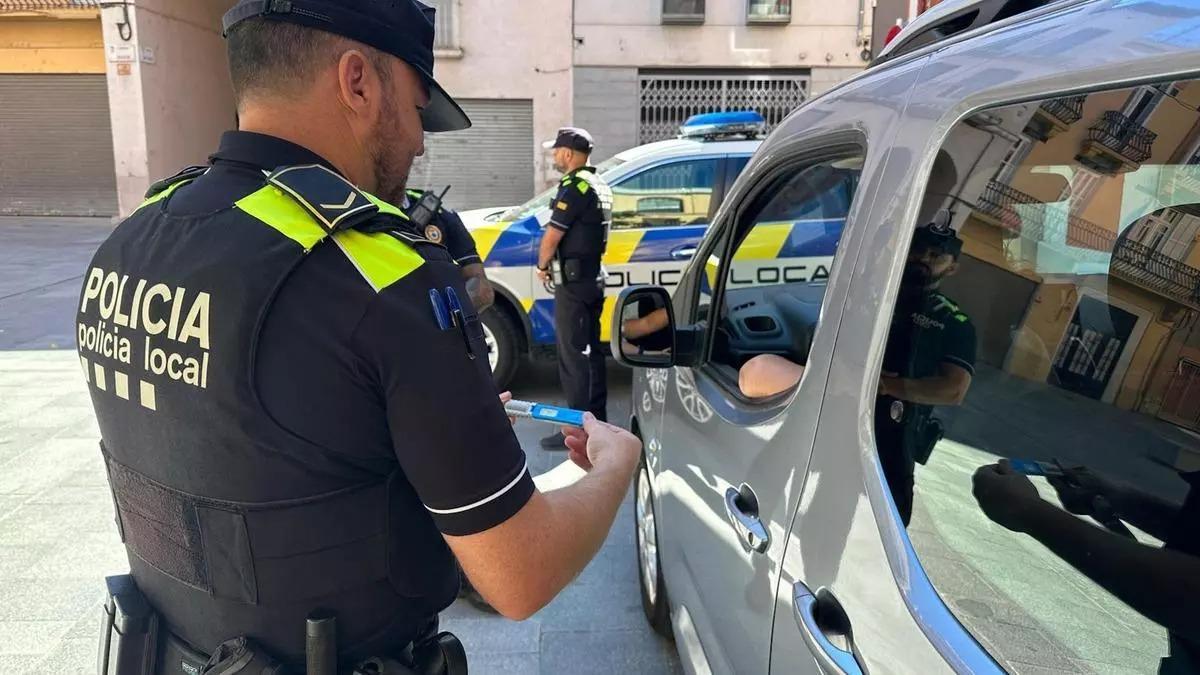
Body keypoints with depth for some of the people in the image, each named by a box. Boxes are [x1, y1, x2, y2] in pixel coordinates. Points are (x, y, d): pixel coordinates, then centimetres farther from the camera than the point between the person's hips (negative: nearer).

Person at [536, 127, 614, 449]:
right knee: (591, 350, 15)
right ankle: (597, 419, 23)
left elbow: (552, 236, -17)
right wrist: (551, 264, 15)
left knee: (573, 355, -5)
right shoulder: (600, 186, 15)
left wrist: (542, 266, 0)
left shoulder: (575, 186, -16)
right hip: (593, 276, 10)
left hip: (574, 280, -10)